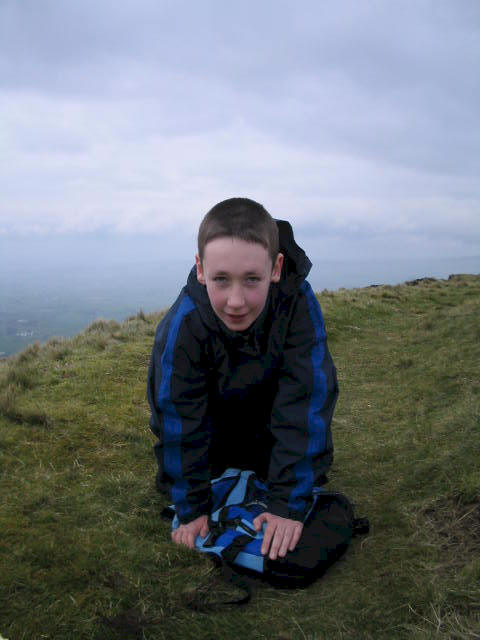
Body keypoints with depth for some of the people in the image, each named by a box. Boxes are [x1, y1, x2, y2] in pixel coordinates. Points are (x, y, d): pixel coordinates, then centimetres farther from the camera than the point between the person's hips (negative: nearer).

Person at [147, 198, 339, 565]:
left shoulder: (298, 304, -38)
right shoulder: (183, 326, -38)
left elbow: (304, 403, -36)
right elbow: (178, 420, -28)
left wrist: (289, 505, -34)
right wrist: (191, 508, -21)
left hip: (269, 404, 1)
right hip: (214, 411, 0)